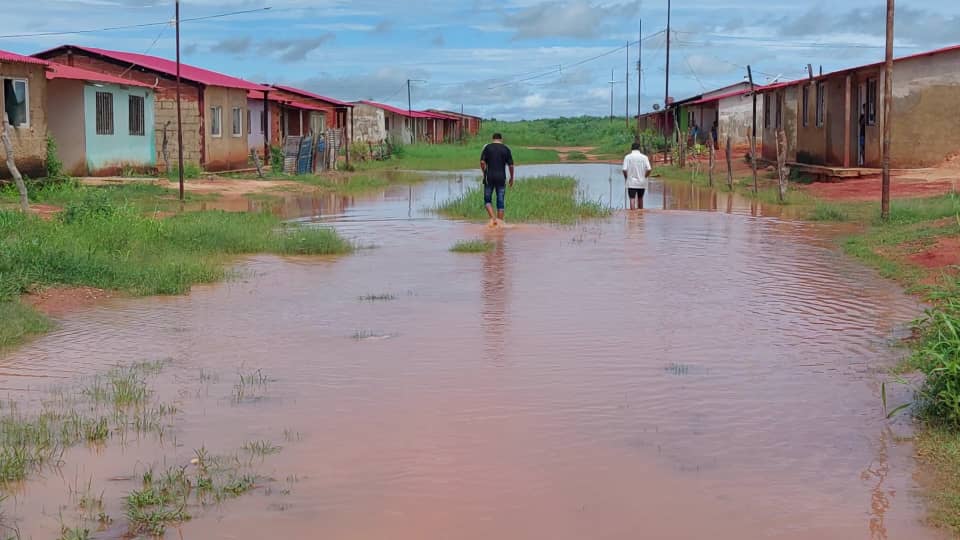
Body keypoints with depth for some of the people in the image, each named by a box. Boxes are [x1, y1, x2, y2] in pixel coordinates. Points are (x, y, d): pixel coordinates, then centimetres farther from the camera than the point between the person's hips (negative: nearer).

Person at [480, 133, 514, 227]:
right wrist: (511, 178, 11)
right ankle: (500, 222, 7)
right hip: (501, 177, 1)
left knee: (487, 199, 10)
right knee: (500, 201, 6)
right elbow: (511, 165, 0)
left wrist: (484, 173, 9)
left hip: (489, 177, -1)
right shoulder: (506, 149, 2)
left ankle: (492, 218, -9)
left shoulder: (487, 147, 1)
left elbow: (482, 162, -6)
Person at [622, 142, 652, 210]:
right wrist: (645, 177, 7)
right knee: (640, 198, 18)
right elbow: (649, 169, -9)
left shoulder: (628, 157, -5)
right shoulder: (644, 157, -2)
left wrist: (626, 178, 5)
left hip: (631, 182, -2)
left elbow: (624, 170, -11)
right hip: (642, 182, 2)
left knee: (632, 199, -5)